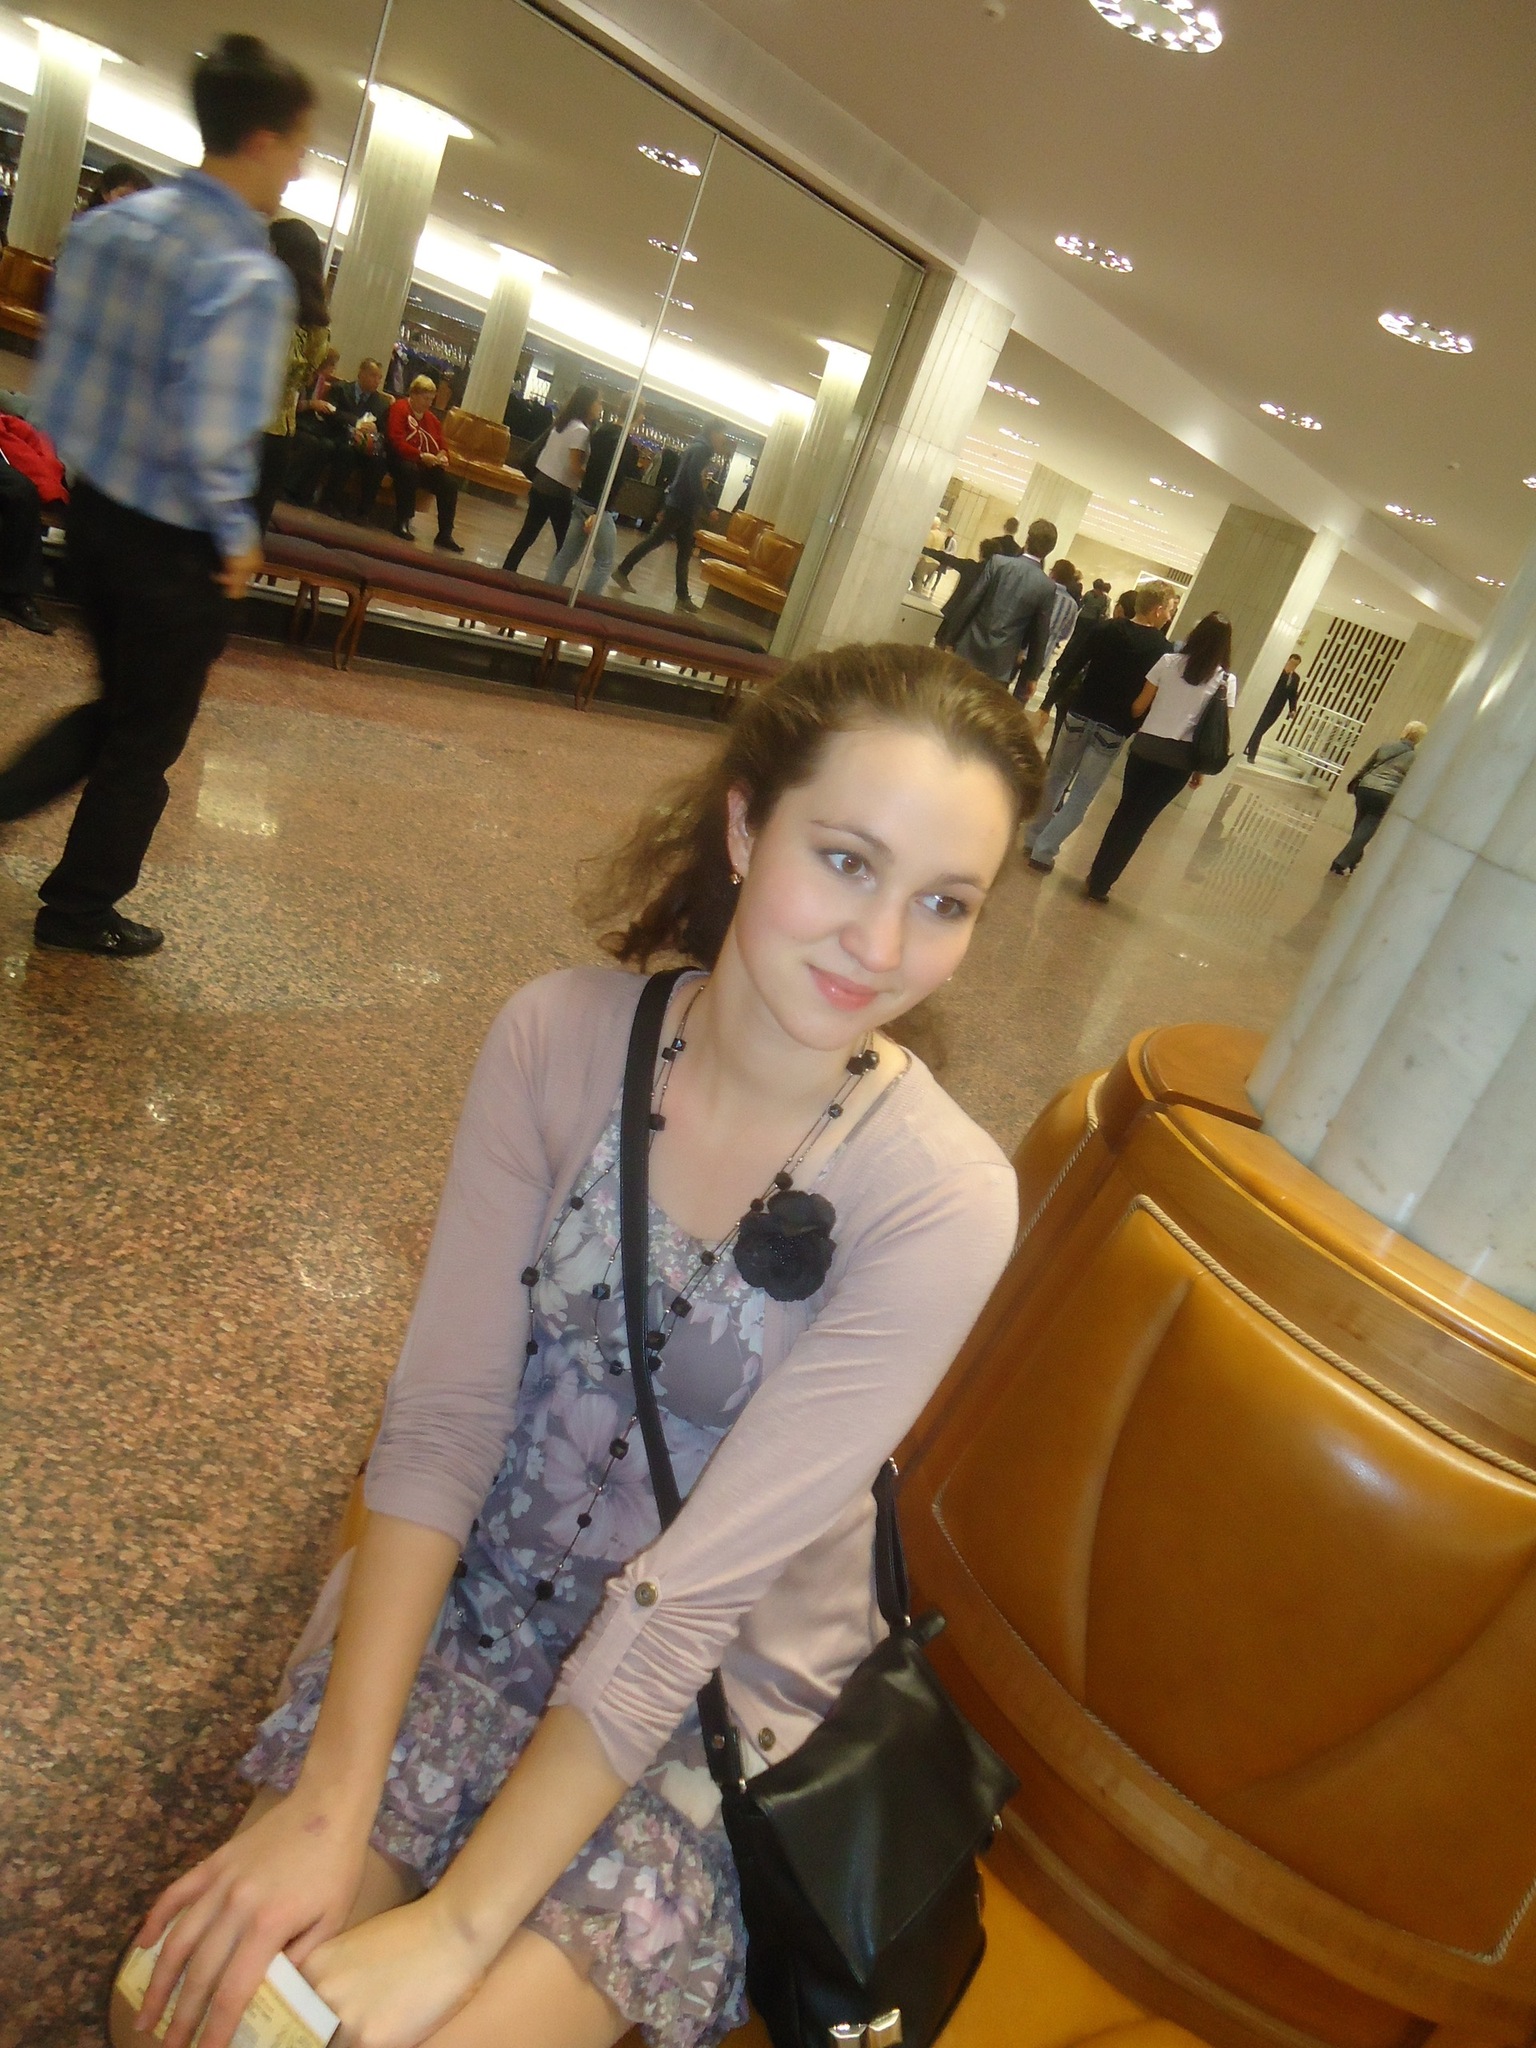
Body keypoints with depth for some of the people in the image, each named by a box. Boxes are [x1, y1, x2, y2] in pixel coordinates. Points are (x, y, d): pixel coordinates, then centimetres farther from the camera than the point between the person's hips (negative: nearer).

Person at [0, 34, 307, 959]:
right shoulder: (250, 277, -22)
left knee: (121, 702, 29)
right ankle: (80, 910, 28)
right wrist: (236, 538, -13)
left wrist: (95, 462, 16)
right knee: (148, 737, 12)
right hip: (177, 545, -7)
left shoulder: (107, 225, 2)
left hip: (94, 511, 7)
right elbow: (210, 441, -28)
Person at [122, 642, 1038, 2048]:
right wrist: (328, 1801, -17)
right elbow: (442, 1417, -13)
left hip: (719, 1695, -1)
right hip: (471, 1599, 2)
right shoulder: (562, 1037, -14)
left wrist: (451, 1929, -20)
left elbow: (704, 1581, -23)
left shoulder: (943, 1203, -23)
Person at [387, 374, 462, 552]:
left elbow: (441, 445, 19)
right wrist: (421, 455, -27)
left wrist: (442, 457, -7)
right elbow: (396, 442, -17)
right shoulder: (399, 408, -4)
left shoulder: (431, 418, 17)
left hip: (426, 465, 6)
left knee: (451, 483, -16)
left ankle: (445, 535, -14)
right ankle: (402, 523, -28)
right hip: (401, 459, -6)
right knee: (410, 471, -40)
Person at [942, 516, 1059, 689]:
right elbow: (1040, 635, 2)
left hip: (970, 651, 0)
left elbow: (968, 604, -5)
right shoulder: (1048, 588, -4)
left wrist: (950, 640, 3)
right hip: (1001, 663, 0)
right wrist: (1032, 674, 11)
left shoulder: (998, 562, -5)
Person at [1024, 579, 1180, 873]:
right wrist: (1137, 730, 5)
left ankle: (1032, 838, 24)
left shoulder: (1106, 629, 0)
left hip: (1079, 716, 3)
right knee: (1082, 795, 4)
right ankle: (1044, 851, 0)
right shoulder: (1163, 650, -8)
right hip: (1113, 729, -3)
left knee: (1056, 778, 20)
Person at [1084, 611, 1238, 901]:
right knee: (1140, 819, 8)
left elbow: (1139, 707, 2)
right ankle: (1101, 884, 10)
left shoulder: (1169, 662, -2)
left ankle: (1097, 876, 20)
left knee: (1125, 811, 16)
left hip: (1147, 747, 0)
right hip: (1181, 758, 0)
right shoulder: (1226, 680, -2)